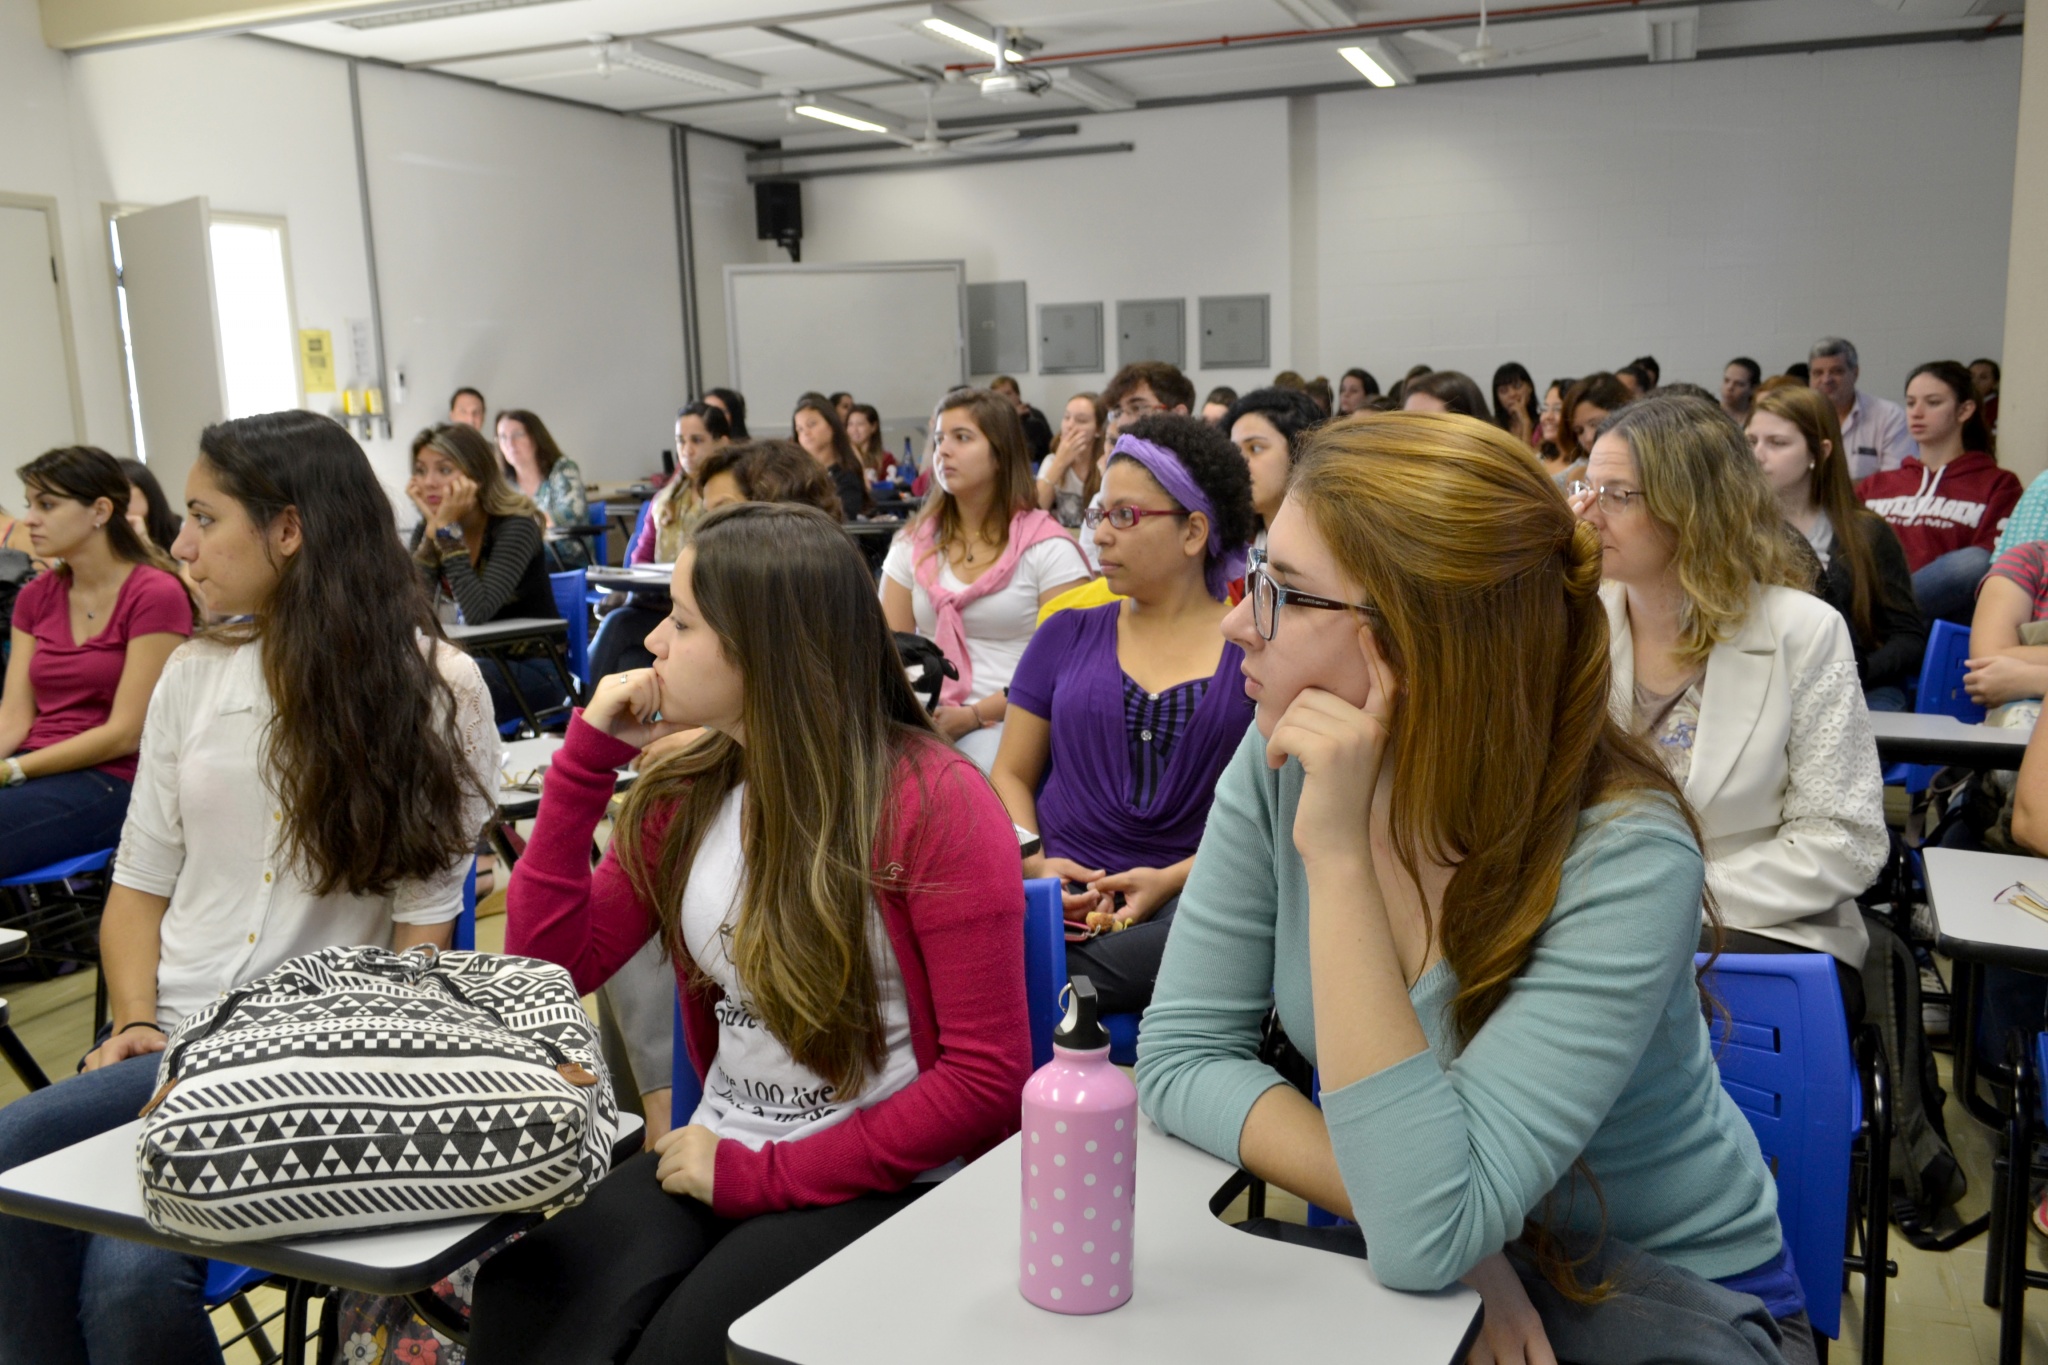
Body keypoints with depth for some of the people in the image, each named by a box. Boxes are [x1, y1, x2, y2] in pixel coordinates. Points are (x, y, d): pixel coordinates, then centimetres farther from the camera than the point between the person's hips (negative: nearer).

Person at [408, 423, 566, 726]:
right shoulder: (426, 529, -1)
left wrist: (449, 528, -27)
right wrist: (433, 528, -19)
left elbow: (476, 614, -30)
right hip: (480, 661, 5)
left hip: (533, 667, -5)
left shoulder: (516, 525, -17)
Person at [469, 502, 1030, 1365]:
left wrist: (761, 1176, -14)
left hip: (887, 1183, -4)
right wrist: (588, 757, -1)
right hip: (718, 1155, 5)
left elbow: (988, 1082, -14)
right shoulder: (683, 793, 5)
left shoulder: (933, 803, -14)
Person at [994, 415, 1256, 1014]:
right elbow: (1011, 773, 15)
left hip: (1190, 899, -1)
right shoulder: (1067, 635, 18)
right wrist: (1033, 863, -6)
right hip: (1058, 895, 1)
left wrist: (1171, 879, -14)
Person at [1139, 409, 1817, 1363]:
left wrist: (1338, 855, -35)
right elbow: (1183, 1052, -10)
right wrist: (1395, 1202, -23)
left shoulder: (1621, 858, -26)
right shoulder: (1282, 761, -12)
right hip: (1413, 1275, 4)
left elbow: (1423, 1235, -31)